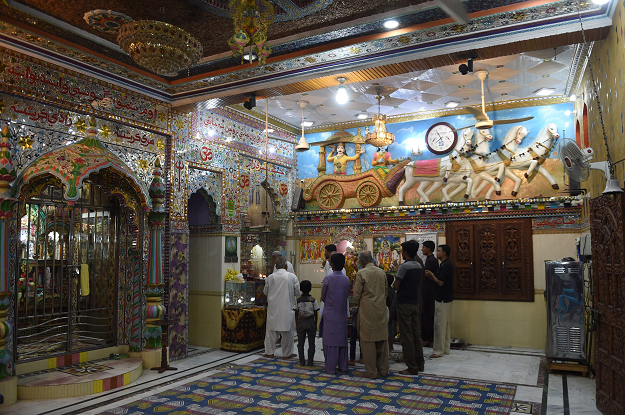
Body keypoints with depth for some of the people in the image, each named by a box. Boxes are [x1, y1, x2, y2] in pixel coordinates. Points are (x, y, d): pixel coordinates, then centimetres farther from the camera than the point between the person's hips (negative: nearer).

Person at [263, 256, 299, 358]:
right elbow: (297, 292, -1)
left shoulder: (270, 277, -4)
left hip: (273, 308, 2)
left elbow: (265, 292, 7)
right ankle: (287, 353, 17)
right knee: (287, 331, 8)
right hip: (287, 308, -1)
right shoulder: (292, 277, -8)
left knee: (271, 330, 11)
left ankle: (269, 352, 17)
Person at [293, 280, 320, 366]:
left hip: (301, 322, 1)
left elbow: (296, 314, 0)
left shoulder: (298, 300, -3)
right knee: (311, 343, 8)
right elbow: (315, 314, -2)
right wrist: (315, 324, 8)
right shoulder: (313, 300, -6)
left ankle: (302, 361, 12)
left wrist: (297, 324, 10)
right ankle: (310, 361, 9)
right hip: (311, 322, -1)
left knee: (300, 343, 9)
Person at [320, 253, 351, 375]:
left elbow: (323, 297, -1)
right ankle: (343, 366, 17)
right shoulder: (346, 279, 0)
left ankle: (330, 368, 6)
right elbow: (347, 295, 8)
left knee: (331, 341, 1)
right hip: (342, 313, 4)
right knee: (342, 339, 11)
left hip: (330, 313, -4)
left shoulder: (328, 278, -12)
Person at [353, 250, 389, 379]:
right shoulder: (382, 272, 5)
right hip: (381, 310, 5)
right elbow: (386, 291, 13)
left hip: (367, 311, -5)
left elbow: (356, 295, -8)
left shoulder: (361, 273, -11)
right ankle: (383, 370, 21)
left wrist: (359, 304, 11)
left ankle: (371, 372, 8)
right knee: (382, 340, 12)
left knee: (368, 341, 3)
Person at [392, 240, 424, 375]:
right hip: (415, 303, 8)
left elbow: (395, 286, -16)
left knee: (407, 336, -2)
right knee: (416, 334, 14)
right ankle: (419, 363, 21)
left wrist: (395, 278, 3)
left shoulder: (404, 266, -17)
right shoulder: (418, 266, 8)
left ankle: (412, 368, 2)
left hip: (404, 303, -8)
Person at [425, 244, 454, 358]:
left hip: (442, 299, -11)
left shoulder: (445, 265, -19)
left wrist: (431, 275, -7)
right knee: (446, 324, 14)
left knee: (439, 324, -5)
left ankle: (438, 351, 1)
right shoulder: (447, 264, 13)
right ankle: (446, 348, 22)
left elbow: (440, 282, -22)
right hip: (447, 298, 11)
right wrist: (431, 276, 7)